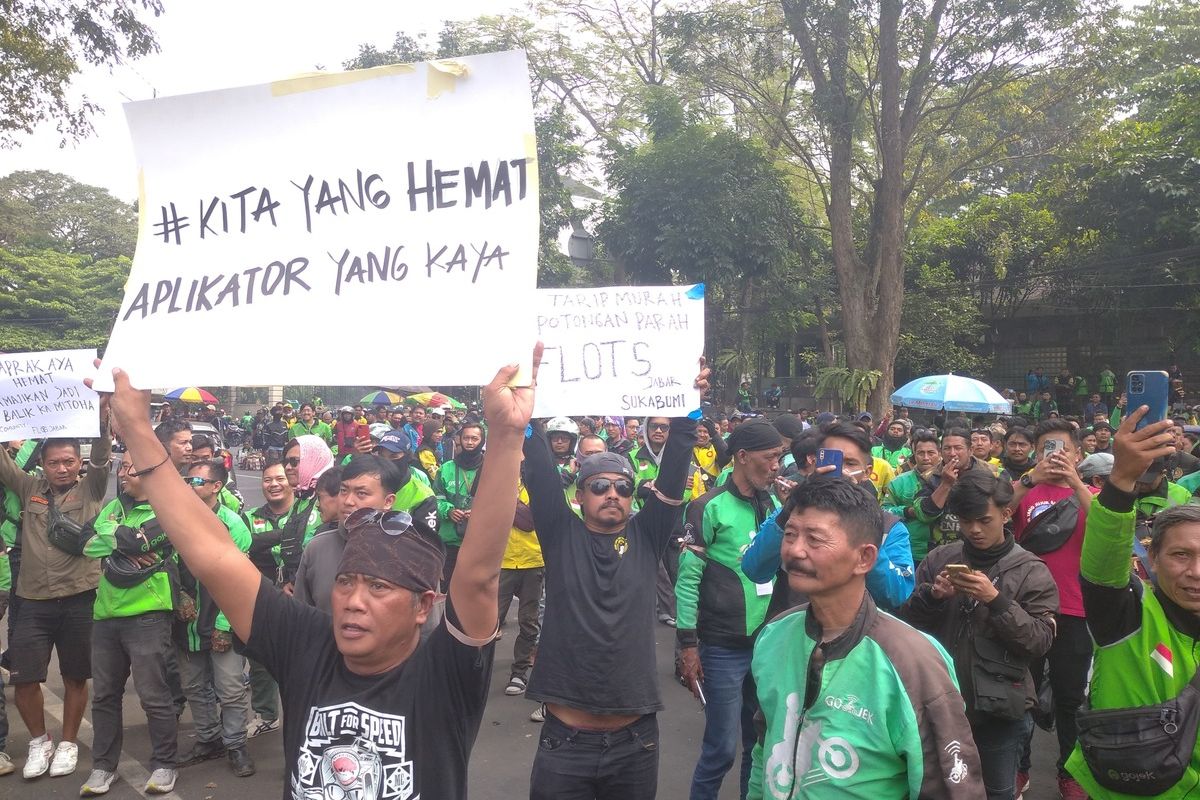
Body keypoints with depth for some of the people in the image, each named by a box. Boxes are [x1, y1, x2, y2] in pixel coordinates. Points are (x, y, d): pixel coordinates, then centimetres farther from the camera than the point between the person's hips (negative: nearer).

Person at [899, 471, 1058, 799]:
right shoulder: (940, 559, 1)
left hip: (998, 710, -2)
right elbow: (907, 622, 2)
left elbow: (1040, 641, -12)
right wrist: (932, 596, -16)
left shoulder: (1030, 571, -4)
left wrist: (996, 600, -22)